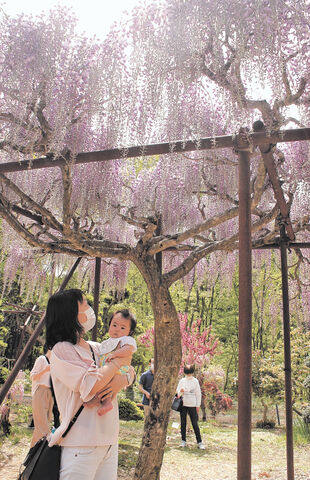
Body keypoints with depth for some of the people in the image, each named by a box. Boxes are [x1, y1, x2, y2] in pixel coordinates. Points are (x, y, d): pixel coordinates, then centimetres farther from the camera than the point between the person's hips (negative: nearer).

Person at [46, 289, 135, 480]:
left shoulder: (98, 348, 11)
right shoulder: (61, 350, -10)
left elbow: (130, 373, 12)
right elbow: (90, 385, -21)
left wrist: (119, 382, -11)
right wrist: (118, 361, -7)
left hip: (110, 440, 6)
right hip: (81, 443, -6)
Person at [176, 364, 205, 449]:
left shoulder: (195, 381, 1)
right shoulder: (182, 381, 6)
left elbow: (198, 394, 4)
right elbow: (177, 391, 10)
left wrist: (198, 405, 0)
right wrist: (180, 392, -13)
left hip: (192, 405, -2)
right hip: (183, 404, 2)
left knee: (195, 423, -4)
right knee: (183, 423, 6)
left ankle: (199, 442, 1)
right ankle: (183, 441, 16)